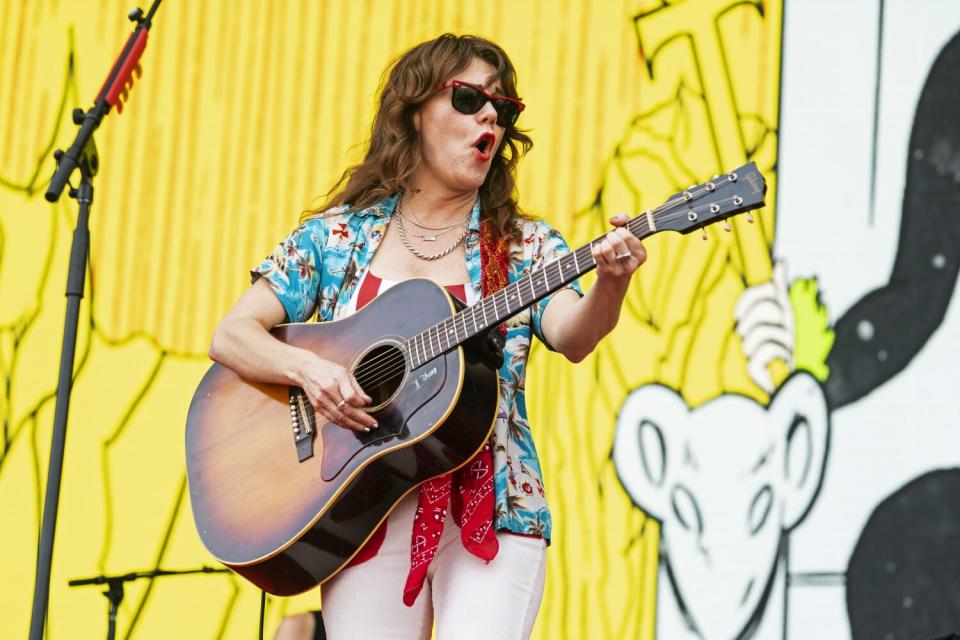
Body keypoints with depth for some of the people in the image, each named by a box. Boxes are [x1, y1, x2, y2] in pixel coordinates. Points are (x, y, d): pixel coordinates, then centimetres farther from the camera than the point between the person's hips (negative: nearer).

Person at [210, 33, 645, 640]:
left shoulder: (526, 247, 6)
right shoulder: (336, 236, 8)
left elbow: (571, 338, -12)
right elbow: (232, 336, 5)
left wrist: (610, 285, -34)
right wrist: (307, 367, -15)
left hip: (487, 510, -1)